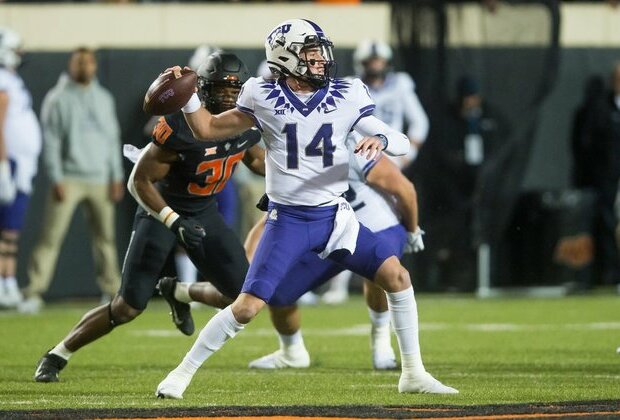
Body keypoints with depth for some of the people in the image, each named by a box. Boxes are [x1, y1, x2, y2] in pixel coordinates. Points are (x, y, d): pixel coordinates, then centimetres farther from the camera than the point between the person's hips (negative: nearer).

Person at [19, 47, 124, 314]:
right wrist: (56, 179, -12)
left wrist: (117, 176, 7)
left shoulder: (104, 99, 12)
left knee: (105, 236, 7)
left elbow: (113, 139, 14)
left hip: (100, 180, 4)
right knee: (51, 237, -9)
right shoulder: (59, 100, -3)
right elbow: (51, 142, -5)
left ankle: (111, 289, 19)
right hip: (69, 179, -4)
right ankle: (34, 294, -11)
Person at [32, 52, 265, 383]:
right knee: (129, 307, -10)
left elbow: (255, 159, 16)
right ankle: (57, 356, 7)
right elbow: (139, 181, -23)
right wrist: (175, 222, -31)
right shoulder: (181, 126, -28)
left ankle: (178, 293, 26)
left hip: (203, 213, 6)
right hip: (161, 209, -6)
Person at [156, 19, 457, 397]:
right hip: (287, 220, -3)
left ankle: (414, 374, 5)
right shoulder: (264, 99, -5)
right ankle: (182, 374, 4)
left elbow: (403, 143, -1)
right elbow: (208, 130, 6)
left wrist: (380, 139, -24)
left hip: (335, 216, 3)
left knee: (397, 276, -7)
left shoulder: (347, 96, -2)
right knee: (248, 307, -11)